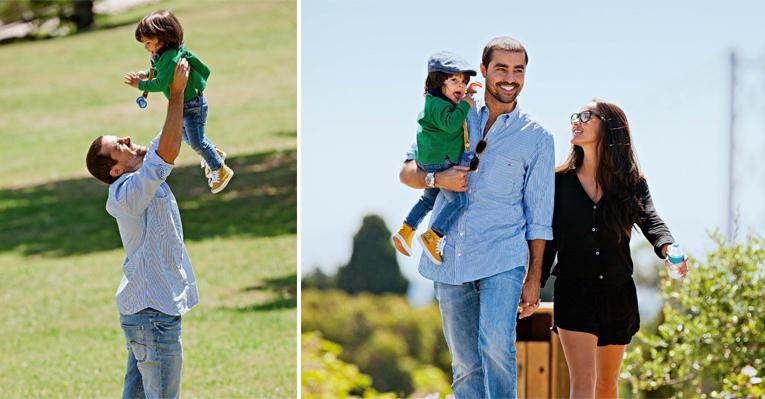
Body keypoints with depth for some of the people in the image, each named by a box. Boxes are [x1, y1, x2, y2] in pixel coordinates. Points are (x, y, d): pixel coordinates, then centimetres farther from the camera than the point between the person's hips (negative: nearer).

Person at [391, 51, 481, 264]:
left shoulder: (441, 101, 11)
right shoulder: (437, 104, -20)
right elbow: (450, 123, -34)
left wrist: (466, 94, 15)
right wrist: (464, 104, -26)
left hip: (433, 162, 11)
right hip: (439, 163, -11)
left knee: (429, 198, 27)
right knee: (459, 200, -13)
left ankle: (405, 231, 33)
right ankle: (433, 237, -12)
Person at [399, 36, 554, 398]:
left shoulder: (537, 137, 5)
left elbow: (539, 215, 6)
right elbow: (407, 171, 12)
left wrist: (533, 278, 3)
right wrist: (437, 178, -10)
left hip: (502, 257, -3)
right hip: (450, 259, 3)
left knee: (496, 344, -24)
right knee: (464, 364, 6)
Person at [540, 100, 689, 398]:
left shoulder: (632, 184, 2)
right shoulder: (560, 181, 1)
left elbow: (650, 222, -14)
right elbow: (548, 239, 4)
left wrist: (669, 249, -35)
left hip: (618, 294, 2)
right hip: (573, 292, -2)